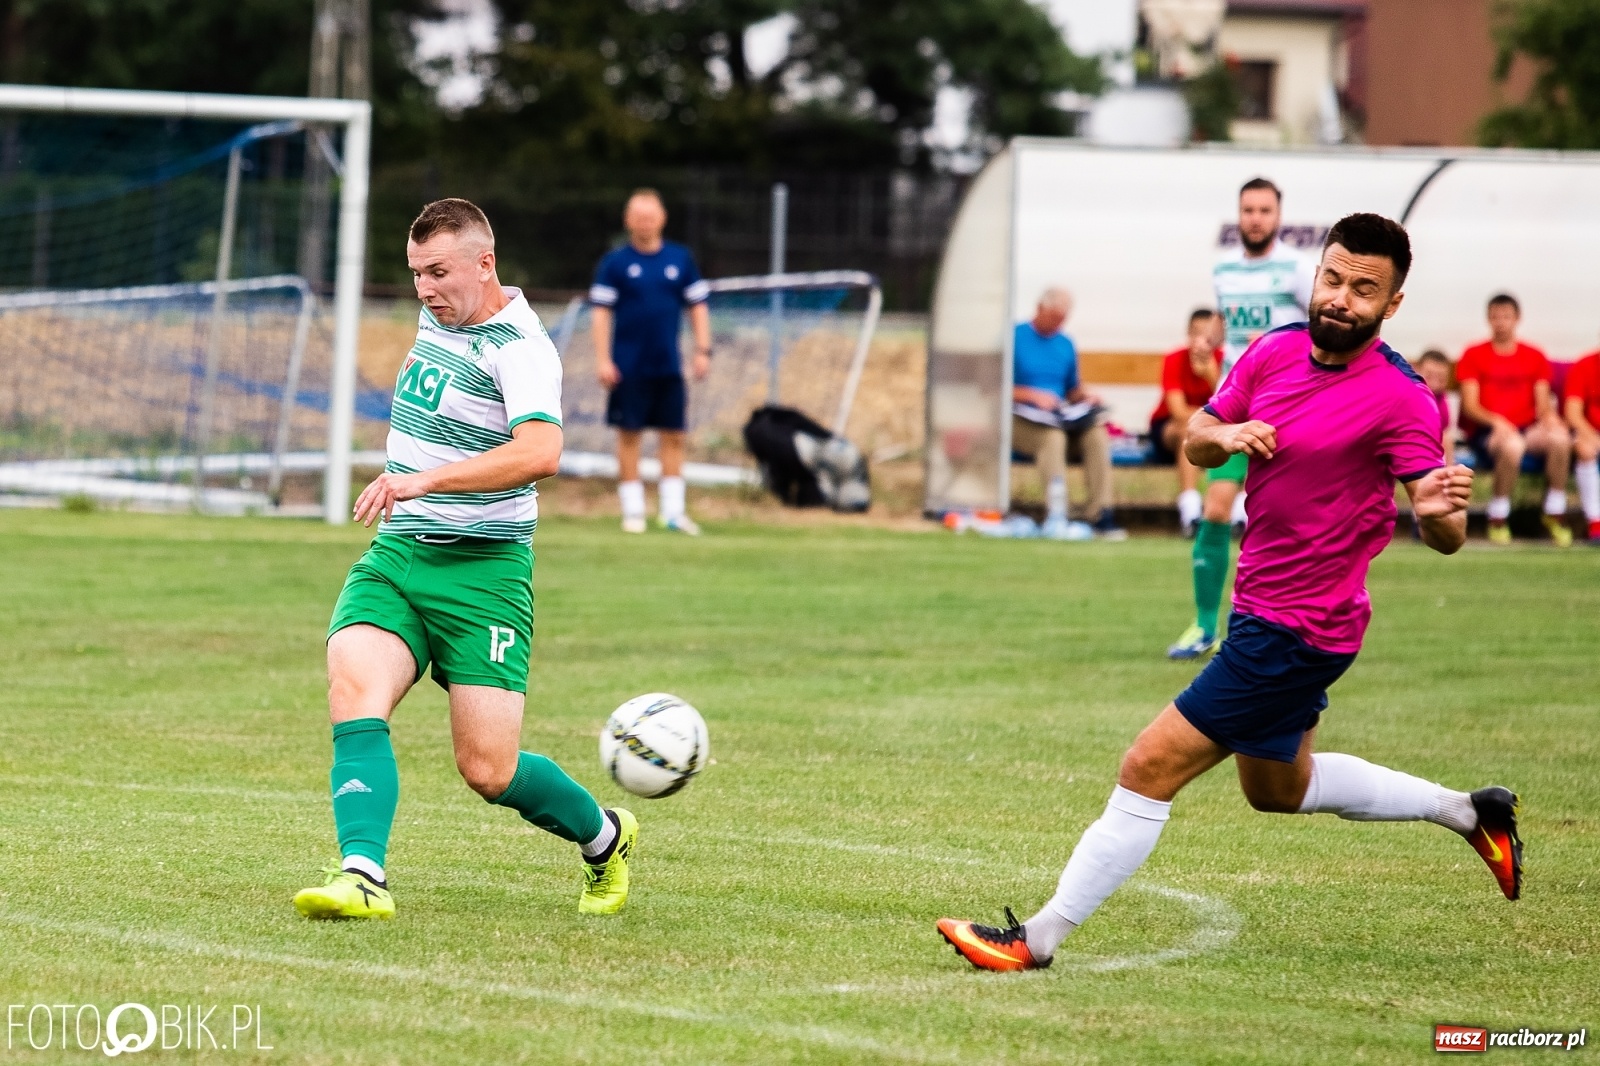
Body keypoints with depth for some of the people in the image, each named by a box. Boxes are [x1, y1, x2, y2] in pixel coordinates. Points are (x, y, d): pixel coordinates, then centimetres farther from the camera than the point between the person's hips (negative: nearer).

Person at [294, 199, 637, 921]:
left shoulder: (518, 347, -15)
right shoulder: (437, 319, 12)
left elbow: (540, 453, -33)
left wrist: (424, 480, -39)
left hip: (482, 569, -7)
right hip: (395, 556, 7)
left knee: (488, 771, -5)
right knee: (354, 692, -22)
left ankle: (604, 837, 24)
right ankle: (362, 875, -33)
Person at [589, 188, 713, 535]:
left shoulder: (680, 259, 7)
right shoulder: (615, 262, -1)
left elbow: (697, 305, 12)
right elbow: (601, 311, -2)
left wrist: (703, 351, 4)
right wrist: (603, 359, -9)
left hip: (669, 365, 3)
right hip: (629, 368, -3)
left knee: (674, 437, 2)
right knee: (629, 436, 1)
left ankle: (673, 512, 7)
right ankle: (633, 511, 8)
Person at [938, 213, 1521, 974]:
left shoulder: (1399, 398, -20)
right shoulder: (1275, 352, 0)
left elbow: (1445, 538, -22)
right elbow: (1197, 440, 11)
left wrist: (1441, 511, -46)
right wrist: (1224, 435, -12)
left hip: (1297, 628, -9)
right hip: (1263, 606, 9)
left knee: (1150, 768, -10)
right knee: (1278, 787, 29)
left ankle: (1037, 939, -1)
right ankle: (1468, 811, 41)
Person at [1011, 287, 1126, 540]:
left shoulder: (1066, 345, 19)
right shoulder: (1014, 337, 1)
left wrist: (1084, 396, 3)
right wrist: (1032, 395, -16)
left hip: (1060, 416, 5)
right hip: (1020, 420, -5)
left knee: (1097, 431, -23)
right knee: (1053, 436, -36)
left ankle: (1102, 515, -28)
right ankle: (1055, 516, -43)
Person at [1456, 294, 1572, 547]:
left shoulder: (1534, 357, 15)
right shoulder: (1474, 356, 5)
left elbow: (1543, 405, 10)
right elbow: (1470, 406, -3)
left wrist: (1550, 418, -14)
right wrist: (1497, 422, -22)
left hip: (1526, 429, 3)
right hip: (1484, 431, -3)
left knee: (1560, 438, -30)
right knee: (1512, 445, -40)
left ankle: (1555, 513, -18)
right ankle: (1497, 519, -23)